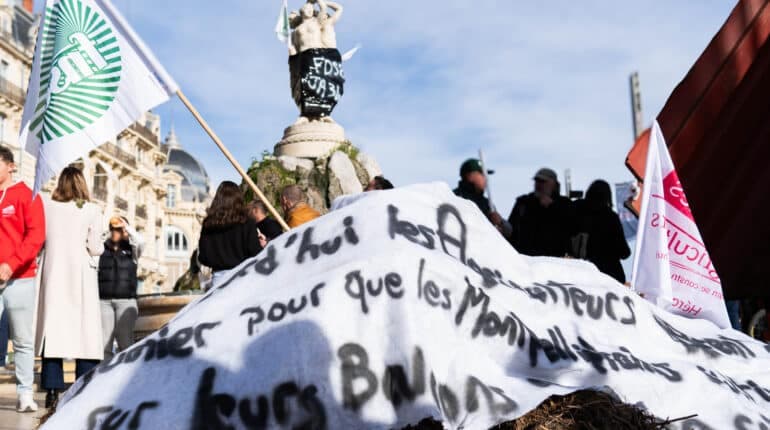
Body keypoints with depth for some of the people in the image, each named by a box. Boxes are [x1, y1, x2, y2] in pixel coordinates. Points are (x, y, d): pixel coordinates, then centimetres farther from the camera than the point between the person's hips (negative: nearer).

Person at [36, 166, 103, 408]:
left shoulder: (46, 207, 3)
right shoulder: (91, 211, -2)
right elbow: (95, 248, -5)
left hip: (52, 272, 2)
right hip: (80, 273, -2)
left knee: (52, 325, 4)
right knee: (85, 327, 1)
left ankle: (52, 390, 2)